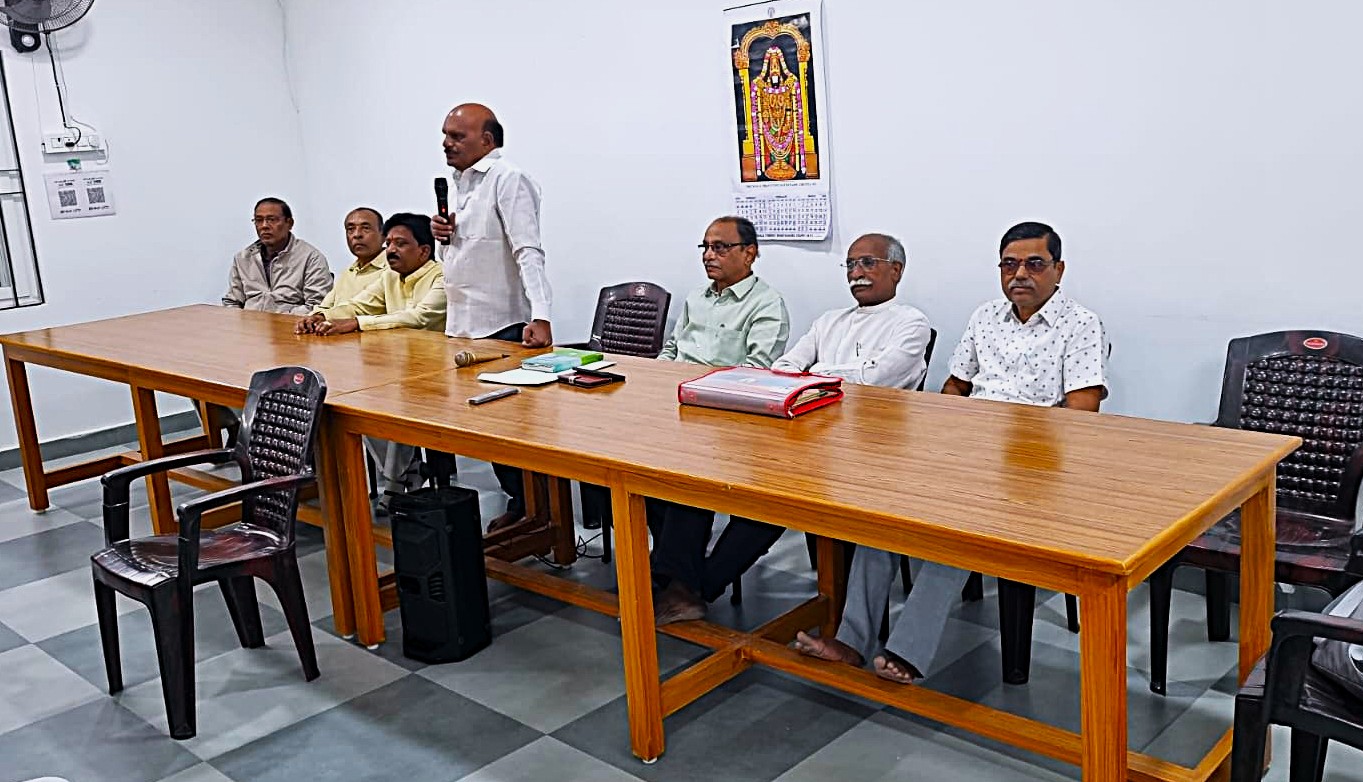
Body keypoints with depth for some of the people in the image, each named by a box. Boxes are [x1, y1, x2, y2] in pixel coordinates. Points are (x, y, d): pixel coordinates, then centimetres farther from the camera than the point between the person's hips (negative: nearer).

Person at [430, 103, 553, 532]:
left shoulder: (508, 180, -11)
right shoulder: (457, 183, 15)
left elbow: (528, 252, -21)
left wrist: (541, 317, -31)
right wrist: (441, 235, 2)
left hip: (503, 327, -8)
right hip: (463, 325, 8)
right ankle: (518, 502, 22)